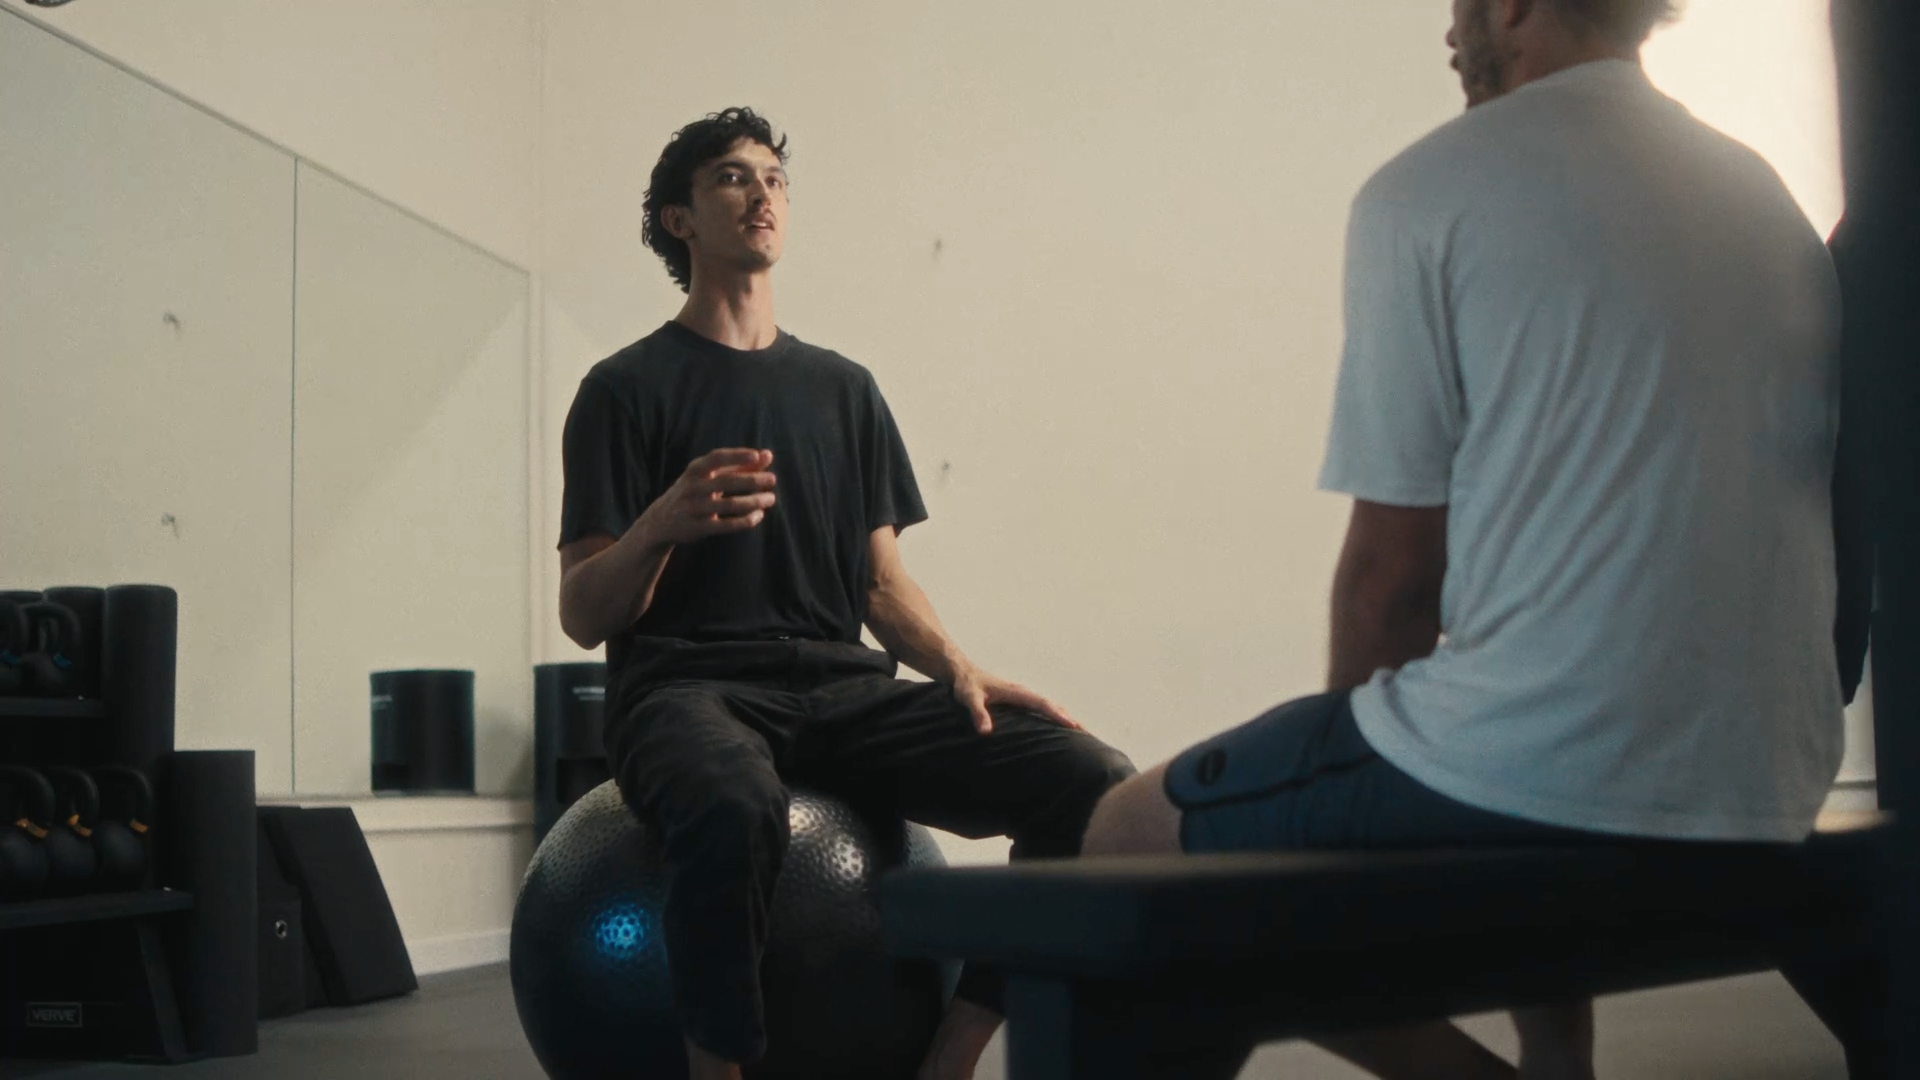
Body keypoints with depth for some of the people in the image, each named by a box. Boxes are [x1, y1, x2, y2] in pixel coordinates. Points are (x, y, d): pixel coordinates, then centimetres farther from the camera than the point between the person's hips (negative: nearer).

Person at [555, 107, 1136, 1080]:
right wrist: (660, 526, -21)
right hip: (687, 689, -4)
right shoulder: (629, 389, 6)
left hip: (843, 690, 5)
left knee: (1094, 783, -20)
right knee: (737, 809, -43)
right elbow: (583, 616, 0)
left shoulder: (843, 389, 21)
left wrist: (959, 670, -3)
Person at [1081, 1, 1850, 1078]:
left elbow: (1393, 560, -6)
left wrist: (1350, 729, 12)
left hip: (1541, 777, -8)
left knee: (1126, 838, 11)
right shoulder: (1765, 194, 13)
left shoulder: (1429, 192, -6)